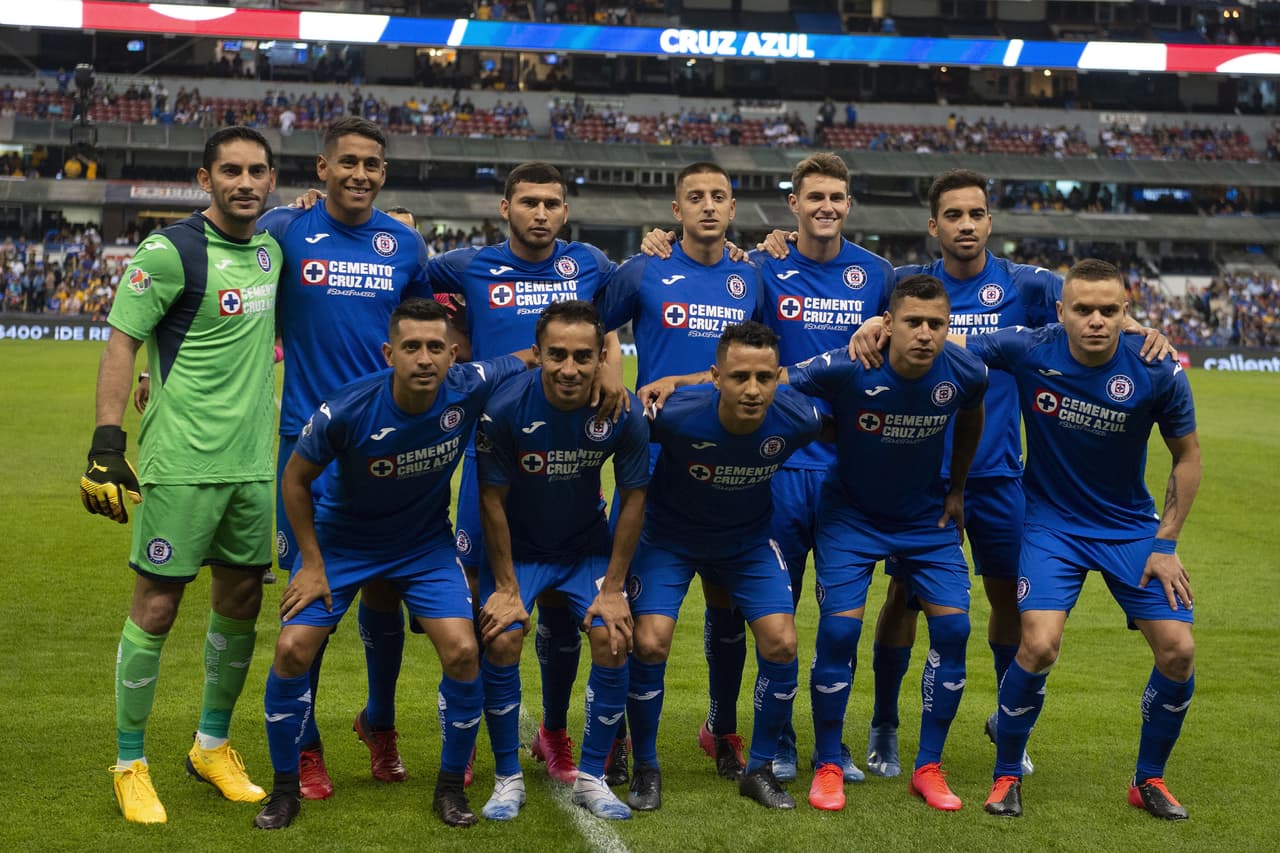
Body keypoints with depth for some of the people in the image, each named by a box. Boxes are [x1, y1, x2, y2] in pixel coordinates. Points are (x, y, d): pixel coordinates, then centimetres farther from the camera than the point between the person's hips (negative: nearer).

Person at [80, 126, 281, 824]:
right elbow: (120, 344, -11)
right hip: (182, 462, -6)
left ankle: (212, 746, 30)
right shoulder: (171, 251, -10)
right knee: (156, 606, -1)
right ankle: (130, 765, 13)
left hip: (253, 463, 7)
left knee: (241, 600, 12)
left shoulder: (271, 251, 10)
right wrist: (107, 442, -17)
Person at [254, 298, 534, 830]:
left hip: (426, 542, 1)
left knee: (462, 652, -14)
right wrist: (312, 564, -9)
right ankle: (285, 789, 10)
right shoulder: (346, 410, -29)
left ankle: (451, 786, 9)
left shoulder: (468, 390, -24)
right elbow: (295, 480, -11)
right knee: (293, 650, -13)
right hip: (340, 539, -1)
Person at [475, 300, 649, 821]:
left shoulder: (623, 414, -22)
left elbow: (633, 498, -10)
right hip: (519, 547, -1)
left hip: (588, 546, 1)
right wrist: (507, 588, -13)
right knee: (501, 641, -18)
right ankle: (508, 779, 2)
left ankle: (591, 778, 5)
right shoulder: (506, 409, -26)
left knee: (614, 641, -15)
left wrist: (612, 589, -10)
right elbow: (493, 499, -15)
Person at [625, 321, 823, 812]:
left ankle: (760, 770, 13)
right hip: (669, 536, -2)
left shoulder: (796, 420, -26)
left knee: (781, 644, -8)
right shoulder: (676, 416, -34)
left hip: (748, 540, 2)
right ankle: (645, 769, 8)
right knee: (649, 643, -15)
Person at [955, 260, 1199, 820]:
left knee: (1178, 651, -7)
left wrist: (1166, 544, -4)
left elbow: (1187, 456, -2)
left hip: (1131, 527, 2)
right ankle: (1006, 777, 5)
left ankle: (1149, 780, 19)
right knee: (1039, 647, -20)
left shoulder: (1158, 373, -16)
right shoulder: (1029, 352, -19)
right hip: (1051, 522, -2)